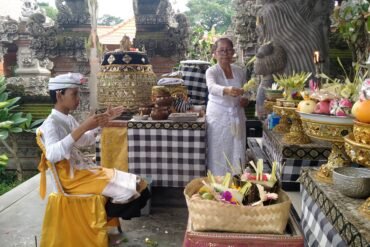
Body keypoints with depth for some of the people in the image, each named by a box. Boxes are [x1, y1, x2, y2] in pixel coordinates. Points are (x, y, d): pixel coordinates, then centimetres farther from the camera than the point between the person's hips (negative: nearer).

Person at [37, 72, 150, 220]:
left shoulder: (68, 119, 11)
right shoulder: (51, 124, -17)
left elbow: (85, 141, 27)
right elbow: (52, 155, -37)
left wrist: (102, 121, 15)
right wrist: (83, 127, -39)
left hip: (85, 170, 9)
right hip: (74, 178, -9)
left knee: (137, 184, 3)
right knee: (130, 190, -15)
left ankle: (107, 215, 12)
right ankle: (105, 215, 7)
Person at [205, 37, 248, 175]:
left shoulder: (240, 71, 6)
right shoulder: (211, 71, -9)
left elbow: (245, 93, 19)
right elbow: (212, 87, -32)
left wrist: (245, 100, -4)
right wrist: (227, 90, -53)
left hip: (237, 117, 4)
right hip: (218, 117, -4)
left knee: (237, 153, 10)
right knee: (218, 154, 1)